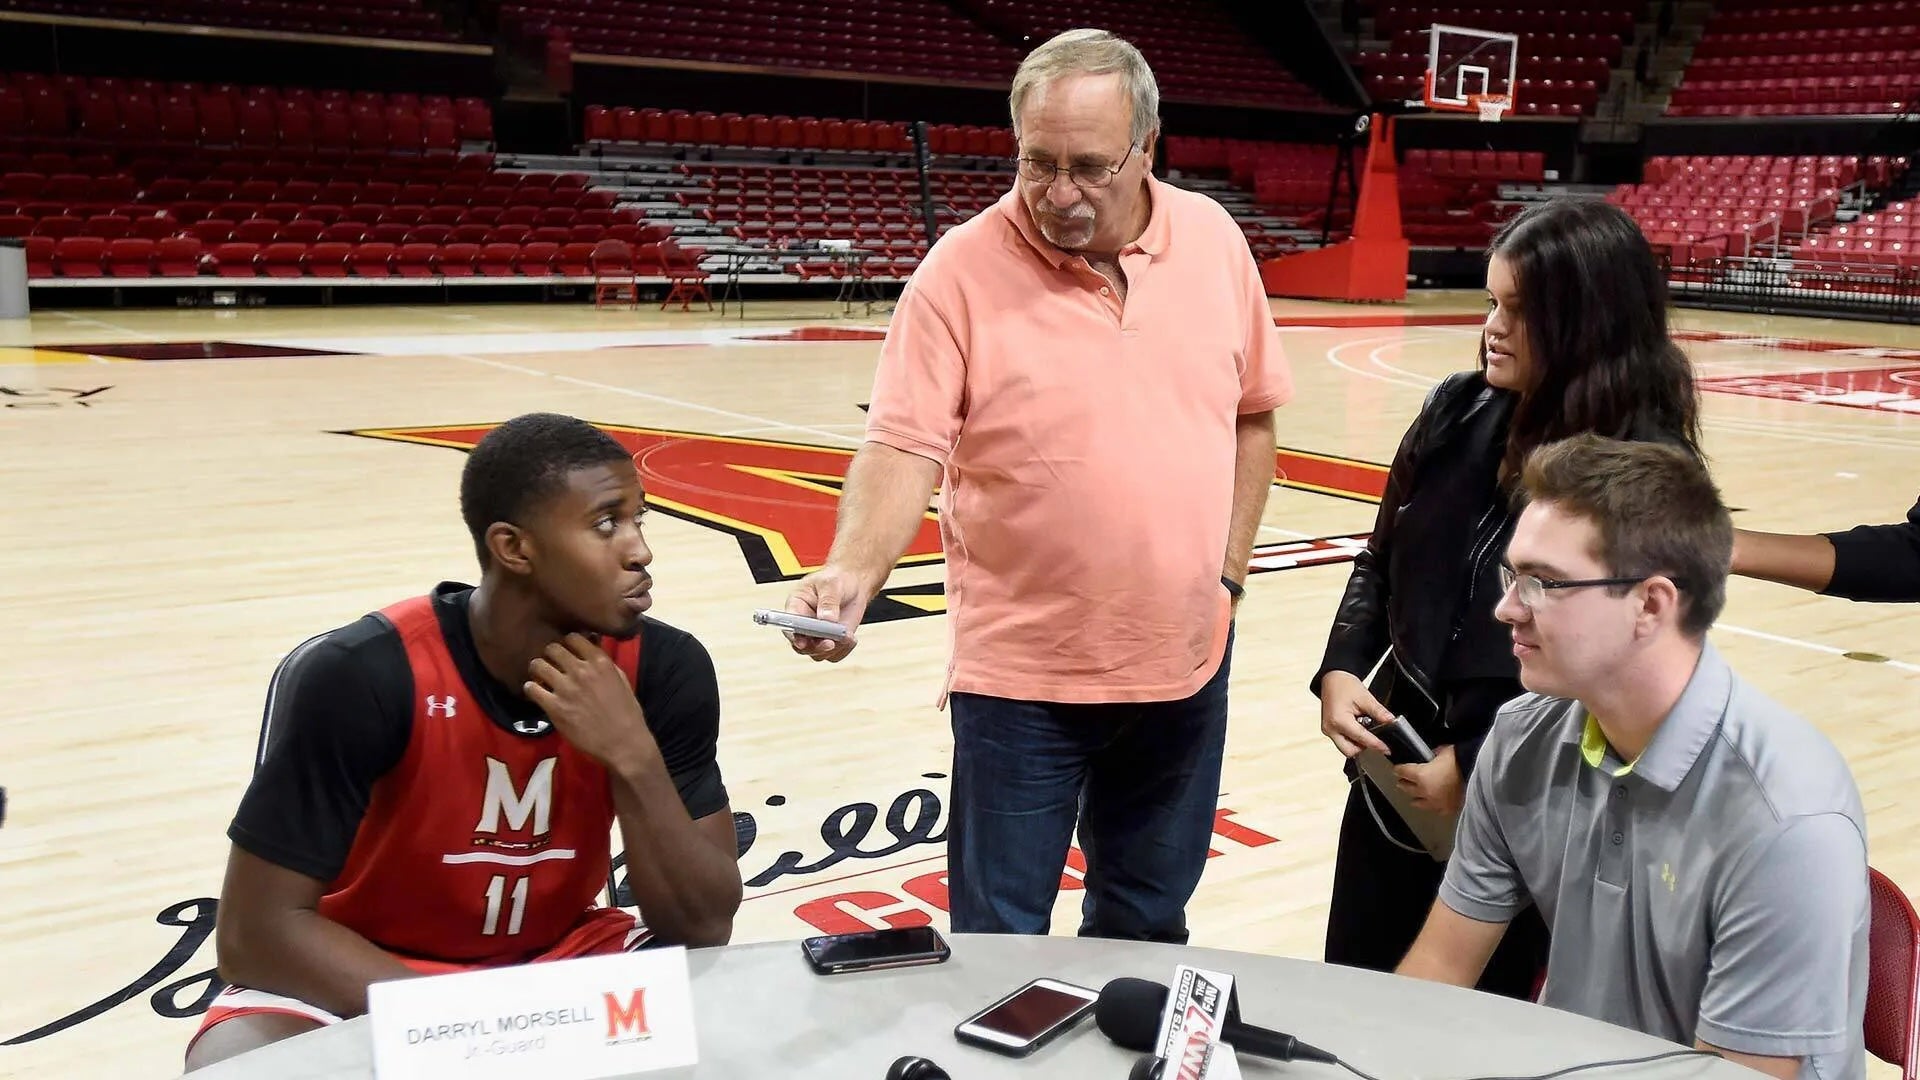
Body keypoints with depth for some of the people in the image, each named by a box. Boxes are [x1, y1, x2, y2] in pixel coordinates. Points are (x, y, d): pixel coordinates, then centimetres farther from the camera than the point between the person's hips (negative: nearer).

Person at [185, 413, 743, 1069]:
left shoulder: (664, 671, -16)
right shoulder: (358, 676, -26)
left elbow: (706, 929, -15)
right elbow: (256, 931, -22)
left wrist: (634, 759, -30)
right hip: (368, 983, -3)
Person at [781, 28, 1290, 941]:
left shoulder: (1215, 241, 0)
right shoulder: (962, 270, -13)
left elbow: (1251, 417, 10)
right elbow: (905, 446, -17)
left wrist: (1229, 577, 6)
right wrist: (853, 571, -34)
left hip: (1182, 664, 4)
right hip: (1022, 671, -3)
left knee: (1146, 926, 21)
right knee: (997, 946, 7)